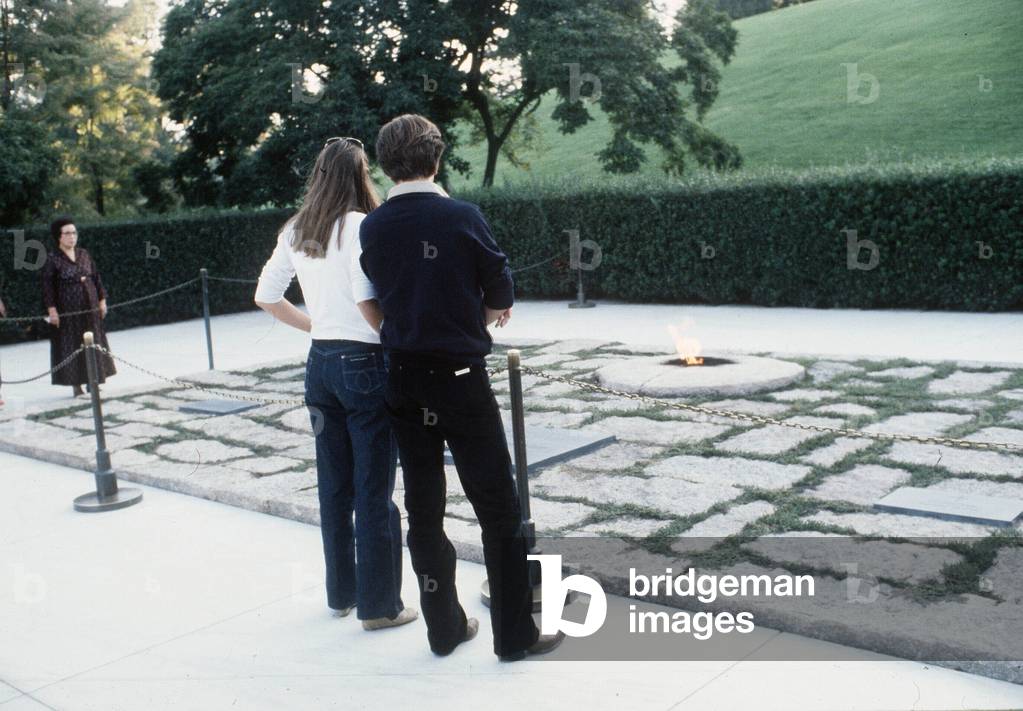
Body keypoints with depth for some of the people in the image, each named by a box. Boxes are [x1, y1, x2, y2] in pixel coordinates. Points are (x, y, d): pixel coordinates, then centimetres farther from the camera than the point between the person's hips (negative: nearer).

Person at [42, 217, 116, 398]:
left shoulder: (84, 254, 7)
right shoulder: (52, 259, -6)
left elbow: (96, 278, 12)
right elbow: (48, 286, -8)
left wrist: (102, 300, 8)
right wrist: (52, 309, -14)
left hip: (89, 308, 5)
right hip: (67, 311, -5)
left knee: (93, 343, 8)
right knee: (71, 346, 0)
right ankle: (76, 385, 5)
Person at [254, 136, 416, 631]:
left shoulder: (295, 231, 8)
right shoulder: (359, 226, -13)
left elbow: (266, 297, 13)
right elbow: (367, 299, -23)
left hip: (320, 363, 7)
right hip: (365, 363, -7)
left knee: (334, 485, 17)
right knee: (374, 491, 3)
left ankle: (340, 592, 30)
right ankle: (379, 605, 13)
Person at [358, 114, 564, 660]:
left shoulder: (371, 227, 0)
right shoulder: (462, 217, -11)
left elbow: (375, 309, 5)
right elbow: (500, 299, -4)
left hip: (402, 380, 5)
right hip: (459, 376, -4)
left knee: (423, 505, 13)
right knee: (497, 506, 5)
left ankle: (444, 627, 23)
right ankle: (515, 635, 11)